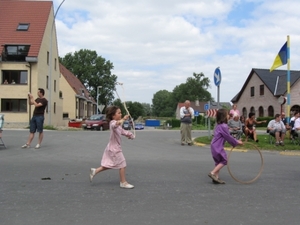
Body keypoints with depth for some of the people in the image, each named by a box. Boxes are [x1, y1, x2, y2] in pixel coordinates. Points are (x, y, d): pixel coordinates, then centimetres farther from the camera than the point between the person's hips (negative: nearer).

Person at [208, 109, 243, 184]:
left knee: (218, 162, 14)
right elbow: (228, 137, -13)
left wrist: (235, 141, 18)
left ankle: (216, 177, 16)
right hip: (218, 147, -10)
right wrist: (236, 142, -1)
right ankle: (212, 173, -7)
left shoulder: (219, 125, 14)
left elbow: (228, 136, 19)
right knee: (224, 160, -2)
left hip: (215, 146, 10)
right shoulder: (223, 126, -18)